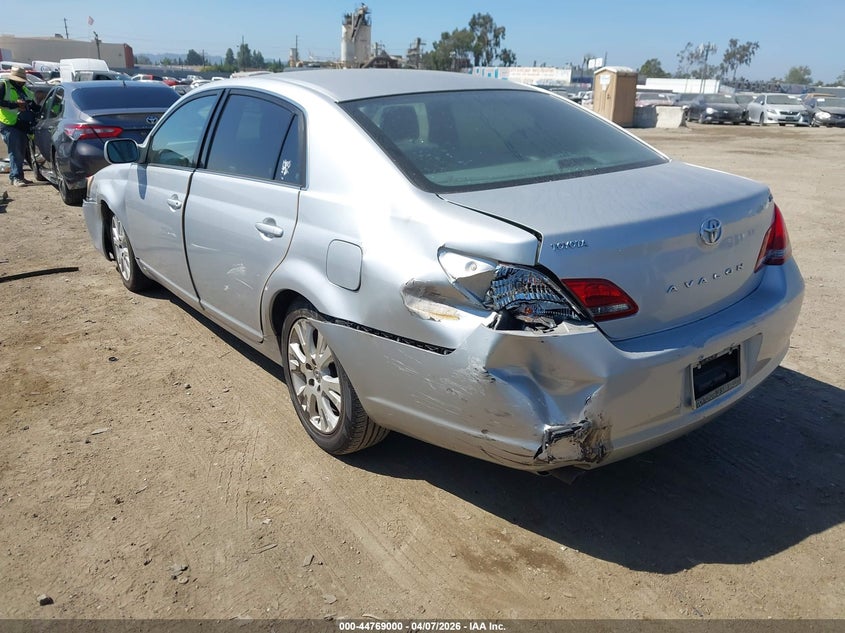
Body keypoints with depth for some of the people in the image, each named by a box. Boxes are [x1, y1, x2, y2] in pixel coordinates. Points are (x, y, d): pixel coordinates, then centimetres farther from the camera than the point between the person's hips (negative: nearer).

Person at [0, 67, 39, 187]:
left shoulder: (25, 90, 20)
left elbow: (34, 106, 21)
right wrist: (14, 104, -18)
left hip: (23, 126, 7)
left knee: (21, 152, 11)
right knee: (15, 152, -11)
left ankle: (19, 176, 19)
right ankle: (15, 177, -11)